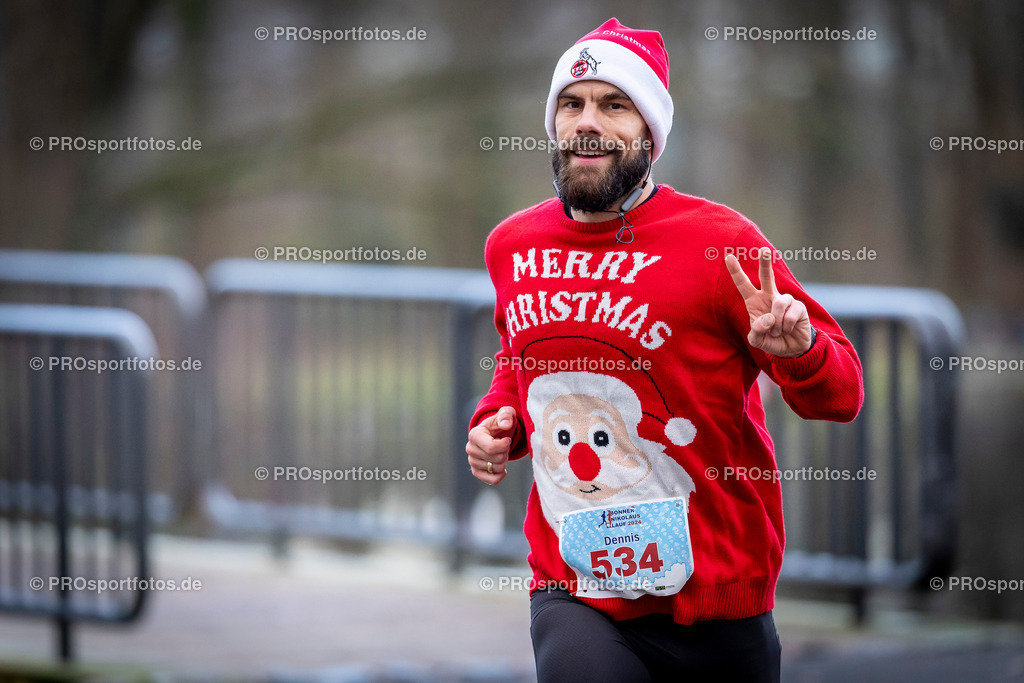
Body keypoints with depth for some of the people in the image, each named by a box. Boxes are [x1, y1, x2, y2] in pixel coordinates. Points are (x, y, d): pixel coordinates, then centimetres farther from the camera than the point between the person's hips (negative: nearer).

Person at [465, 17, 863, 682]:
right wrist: (497, 420, 7)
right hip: (574, 596, 2)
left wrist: (797, 352, -25)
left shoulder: (718, 241, -8)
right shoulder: (512, 246, 5)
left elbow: (842, 394, -4)